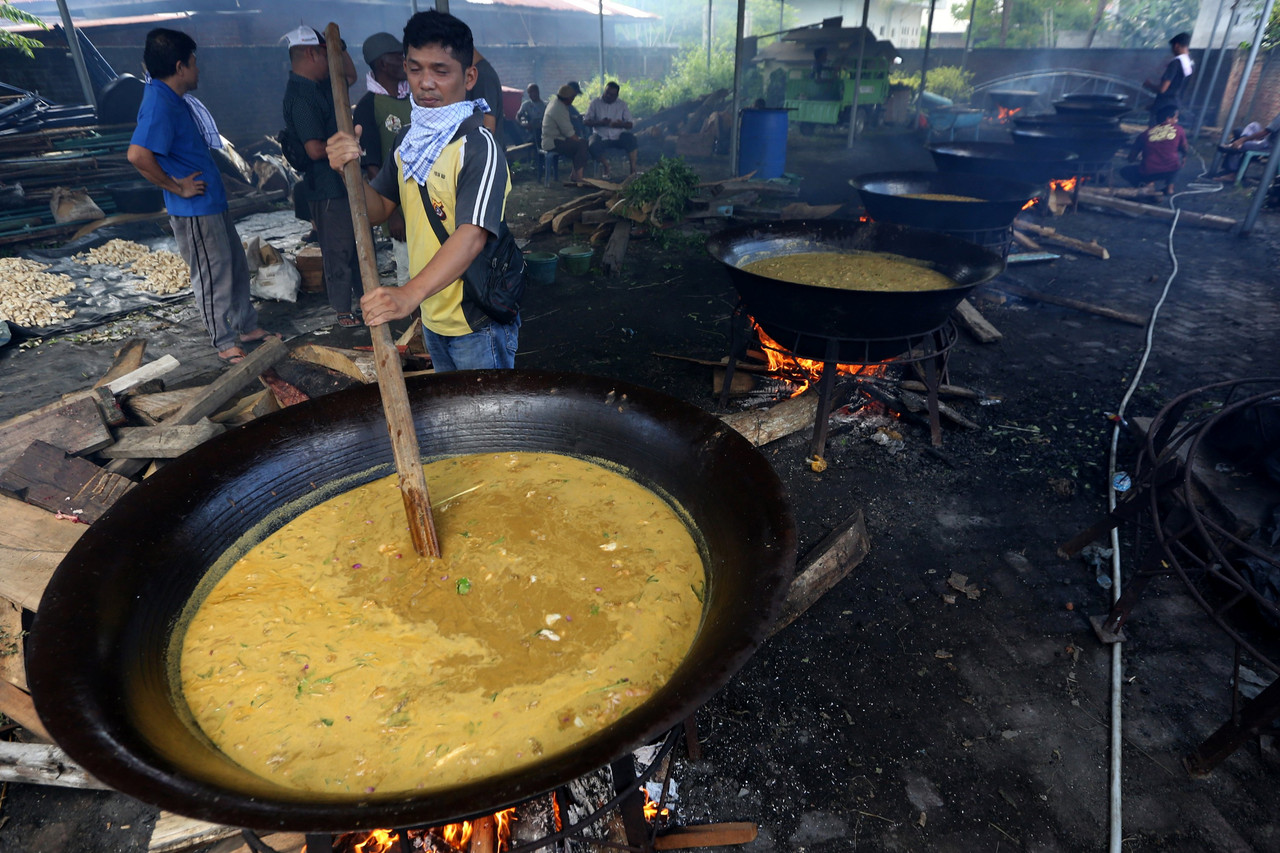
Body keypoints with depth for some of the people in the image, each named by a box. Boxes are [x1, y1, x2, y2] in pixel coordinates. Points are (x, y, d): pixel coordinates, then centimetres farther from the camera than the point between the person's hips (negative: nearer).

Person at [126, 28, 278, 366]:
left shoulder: (174, 99, 10)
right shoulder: (159, 105, -21)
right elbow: (137, 154, -33)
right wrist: (176, 186, -22)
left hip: (213, 202, 10)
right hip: (194, 211, -10)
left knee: (236, 265, 18)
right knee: (213, 276, 1)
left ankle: (247, 326, 31)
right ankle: (225, 343, 14)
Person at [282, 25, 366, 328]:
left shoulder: (319, 85, 9)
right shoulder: (300, 96, -20)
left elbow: (350, 76, 27)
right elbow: (315, 149, -26)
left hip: (345, 180, 10)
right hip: (327, 187, -10)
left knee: (360, 241, 19)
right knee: (338, 250, 0)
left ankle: (363, 293, 34)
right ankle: (343, 312, 12)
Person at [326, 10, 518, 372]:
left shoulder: (478, 145, -19)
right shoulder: (410, 140, 7)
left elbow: (473, 234, -32)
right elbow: (378, 210, 12)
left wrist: (411, 293, -45)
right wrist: (351, 172, -11)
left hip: (478, 323, -8)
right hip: (432, 316, 8)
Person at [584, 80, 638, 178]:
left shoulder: (622, 104, 10)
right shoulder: (595, 103, 6)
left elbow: (631, 123, 4)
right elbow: (586, 121, 0)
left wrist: (621, 124, -19)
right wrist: (599, 123, -18)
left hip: (618, 136, 1)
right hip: (601, 136, 0)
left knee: (630, 138, -31)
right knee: (593, 145, -34)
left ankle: (633, 170, -27)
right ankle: (606, 167, -12)